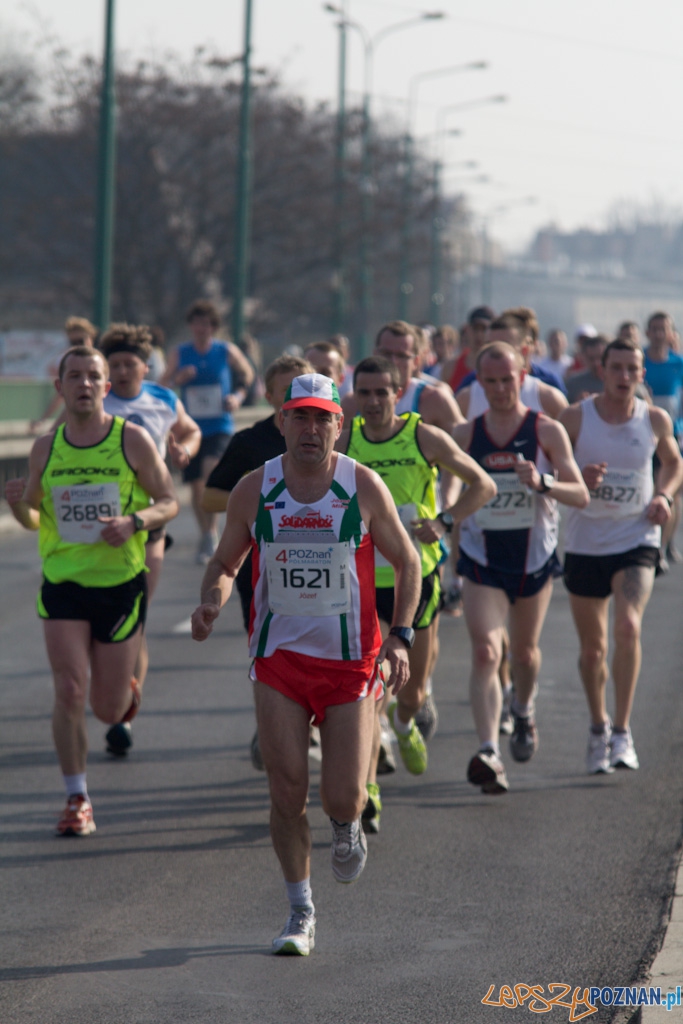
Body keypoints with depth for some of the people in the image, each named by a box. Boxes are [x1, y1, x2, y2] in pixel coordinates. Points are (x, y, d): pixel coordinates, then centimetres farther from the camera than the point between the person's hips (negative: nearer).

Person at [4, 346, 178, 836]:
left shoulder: (133, 440, -5)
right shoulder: (46, 448, 2)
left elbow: (170, 502, 0)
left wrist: (134, 522, -20)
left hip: (121, 583, -1)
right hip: (62, 584, 1)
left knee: (108, 710, 6)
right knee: (69, 691, -12)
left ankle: (127, 686, 44)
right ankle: (77, 799, 1)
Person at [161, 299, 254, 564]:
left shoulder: (227, 351, 1)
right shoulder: (179, 353, 3)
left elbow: (247, 374, 17)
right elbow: (163, 385, 10)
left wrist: (238, 396, 2)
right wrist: (178, 379, -10)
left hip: (220, 426, -2)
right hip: (191, 429, 3)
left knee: (211, 468, -26)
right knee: (196, 485, 5)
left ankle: (210, 533, -17)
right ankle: (207, 535, 24)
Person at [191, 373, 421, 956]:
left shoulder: (364, 486, -5)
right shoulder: (254, 490, -2)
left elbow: (407, 561, 5)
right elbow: (225, 563, 10)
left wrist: (401, 636, -6)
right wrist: (213, 601, -12)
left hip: (352, 661, -1)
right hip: (279, 661, 1)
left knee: (343, 797, -6)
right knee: (287, 792, -4)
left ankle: (347, 829, 32)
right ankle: (301, 913, 12)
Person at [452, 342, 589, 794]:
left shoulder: (548, 431, -7)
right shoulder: (465, 435, -1)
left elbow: (581, 495, -13)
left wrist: (541, 482, -30)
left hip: (535, 557, 0)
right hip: (482, 559, 0)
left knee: (525, 651, 17)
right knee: (485, 652, -17)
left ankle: (524, 711, 50)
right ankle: (489, 753, -26)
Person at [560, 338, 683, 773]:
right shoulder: (575, 418, -7)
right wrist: (578, 479, -23)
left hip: (637, 540, -1)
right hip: (585, 542, 1)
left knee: (628, 627, -23)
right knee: (592, 646, 9)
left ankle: (623, 732, -15)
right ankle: (599, 726, 33)